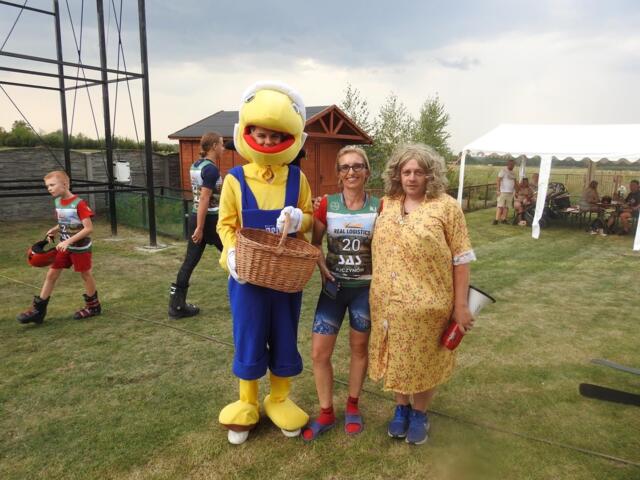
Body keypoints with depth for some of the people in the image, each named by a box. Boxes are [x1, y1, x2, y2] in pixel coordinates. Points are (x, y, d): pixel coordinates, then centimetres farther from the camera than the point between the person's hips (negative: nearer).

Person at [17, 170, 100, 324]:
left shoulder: (79, 204, -21)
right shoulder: (58, 202, 3)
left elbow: (89, 228, -25)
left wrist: (69, 241, -29)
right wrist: (55, 230, -3)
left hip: (80, 247, -7)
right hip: (64, 246, 7)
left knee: (85, 275, 7)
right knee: (51, 274, 6)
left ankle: (93, 306, 24)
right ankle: (38, 310, 13)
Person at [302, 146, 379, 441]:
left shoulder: (378, 207, -6)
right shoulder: (327, 204, -4)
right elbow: (315, 241, 5)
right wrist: (323, 268, -9)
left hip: (365, 288, -1)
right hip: (334, 287, 1)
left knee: (359, 349, 14)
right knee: (319, 353, 0)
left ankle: (353, 406, 36)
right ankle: (326, 413, 22)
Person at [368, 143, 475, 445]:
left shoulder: (446, 207, -8)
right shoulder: (387, 204, 5)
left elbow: (461, 259, -8)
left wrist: (460, 305, -10)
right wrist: (378, 291, 11)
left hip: (427, 304, -4)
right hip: (388, 302, 4)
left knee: (424, 360, 12)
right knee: (397, 358, 17)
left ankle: (419, 413, 36)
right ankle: (401, 408, 40)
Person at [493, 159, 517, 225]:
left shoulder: (513, 172, 15)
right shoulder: (503, 170, -5)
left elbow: (515, 182, 21)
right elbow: (498, 180, -10)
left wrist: (516, 191, 14)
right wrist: (498, 190, -17)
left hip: (510, 192, 6)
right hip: (503, 191, -6)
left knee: (506, 206, 4)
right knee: (500, 206, -10)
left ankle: (503, 219, 8)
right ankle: (496, 219, -11)